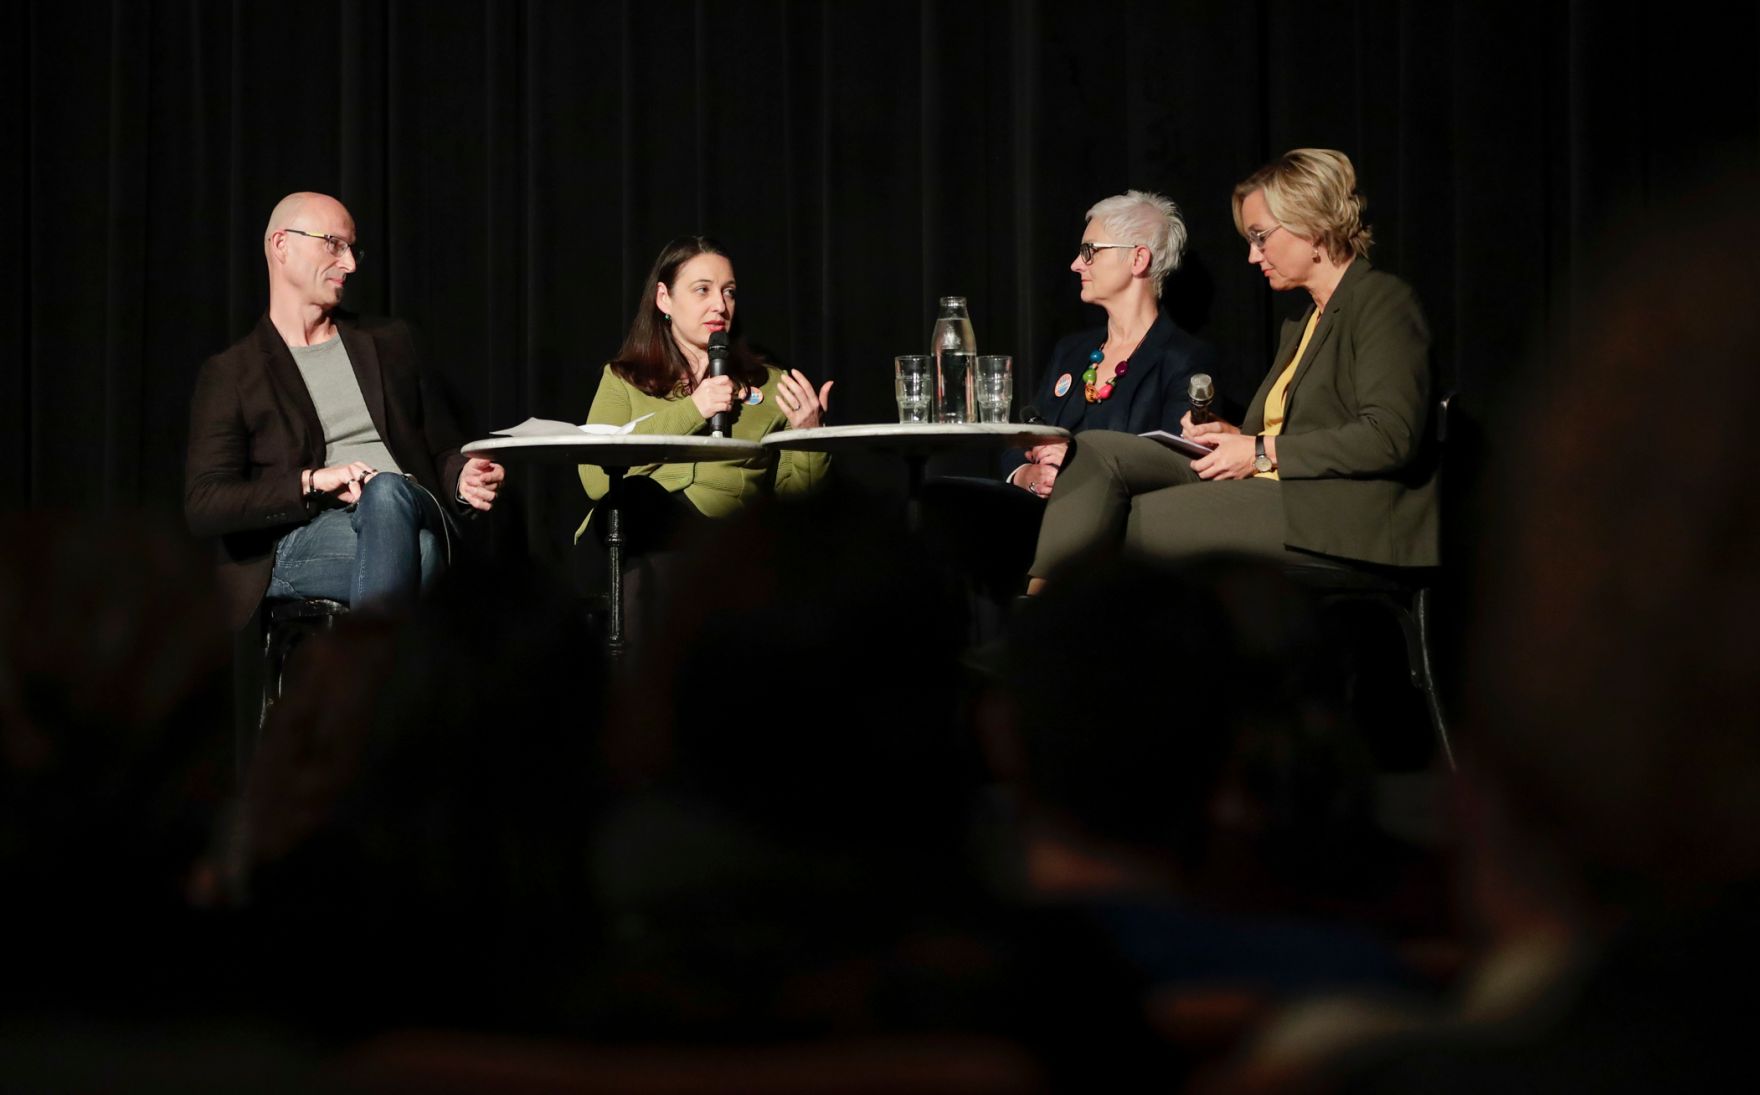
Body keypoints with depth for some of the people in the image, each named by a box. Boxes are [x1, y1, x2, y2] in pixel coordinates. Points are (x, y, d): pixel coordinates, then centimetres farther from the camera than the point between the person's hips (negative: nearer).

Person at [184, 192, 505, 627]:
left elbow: (441, 449, 26)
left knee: (388, 491, -35)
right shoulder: (229, 373, 11)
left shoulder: (388, 342, 24)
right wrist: (313, 481, -12)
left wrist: (461, 476, -1)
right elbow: (203, 505, 0)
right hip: (298, 544, -3)